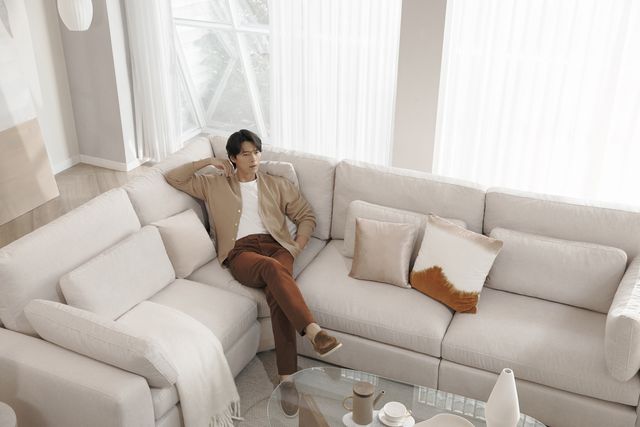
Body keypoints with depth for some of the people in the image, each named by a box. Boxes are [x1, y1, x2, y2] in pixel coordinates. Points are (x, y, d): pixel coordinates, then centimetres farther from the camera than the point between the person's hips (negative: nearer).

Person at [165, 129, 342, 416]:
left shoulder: (277, 185, 23)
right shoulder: (215, 185, 22)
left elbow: (307, 216, 21)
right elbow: (173, 178, 18)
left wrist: (297, 247, 3)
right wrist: (208, 162, 11)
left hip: (276, 245, 1)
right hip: (241, 252, -1)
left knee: (277, 293, -34)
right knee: (273, 268, -39)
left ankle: (287, 379, -38)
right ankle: (314, 332, -53)